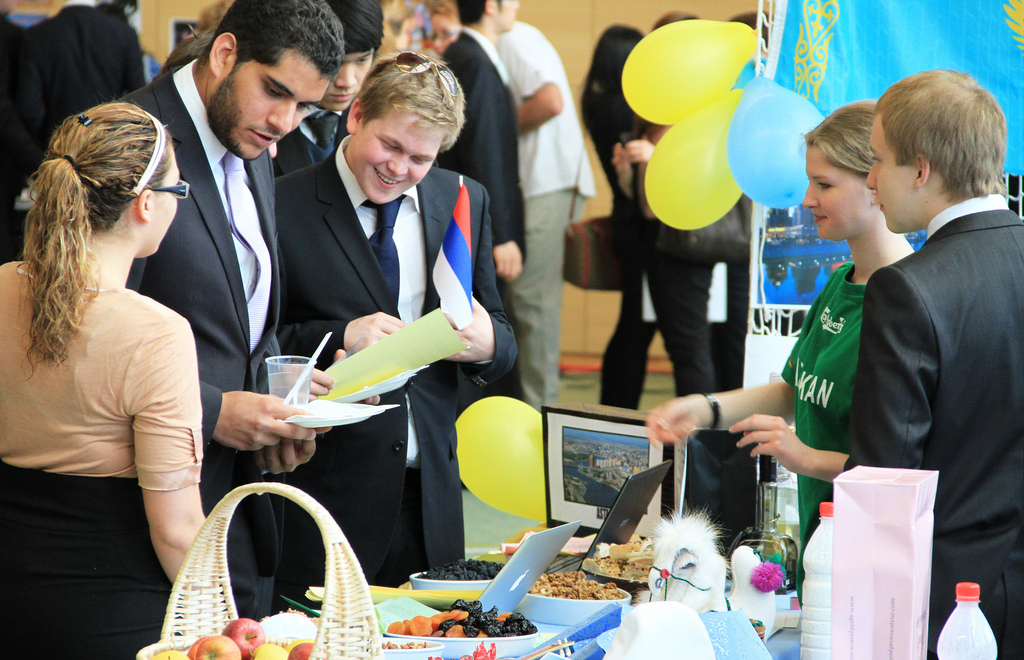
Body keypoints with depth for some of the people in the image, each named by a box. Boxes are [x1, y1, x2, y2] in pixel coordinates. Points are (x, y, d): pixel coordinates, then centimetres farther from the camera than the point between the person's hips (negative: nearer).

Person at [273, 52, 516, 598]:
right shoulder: (284, 206, -5)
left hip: (430, 487, 4)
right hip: (326, 487, -4)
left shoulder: (464, 203, 10)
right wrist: (339, 337, -20)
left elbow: (500, 338, 14)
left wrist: (488, 345, -9)